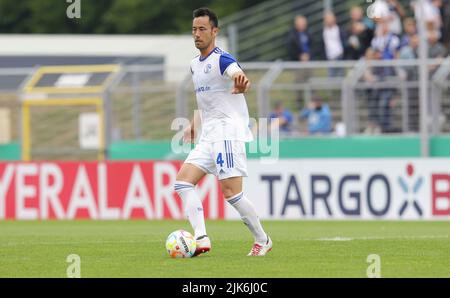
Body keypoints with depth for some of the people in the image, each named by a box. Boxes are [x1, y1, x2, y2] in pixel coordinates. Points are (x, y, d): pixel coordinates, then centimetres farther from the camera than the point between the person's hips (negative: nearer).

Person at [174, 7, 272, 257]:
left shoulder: (222, 59, -12)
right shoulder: (195, 65, 16)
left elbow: (237, 73, -35)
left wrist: (241, 83, -58)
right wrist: (194, 124, 22)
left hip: (228, 131, -9)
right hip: (208, 135, 9)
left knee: (231, 192, -13)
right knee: (183, 182, -5)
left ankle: (262, 241, 3)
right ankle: (201, 239, -14)